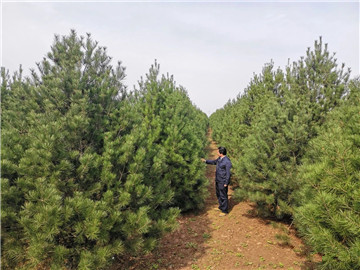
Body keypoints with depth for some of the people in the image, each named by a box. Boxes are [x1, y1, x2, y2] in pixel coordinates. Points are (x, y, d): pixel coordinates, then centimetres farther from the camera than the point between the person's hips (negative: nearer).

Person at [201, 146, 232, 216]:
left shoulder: (227, 161, -25)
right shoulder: (220, 158, 2)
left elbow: (228, 173, -21)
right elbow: (214, 162, 22)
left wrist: (226, 183, -18)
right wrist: (206, 161, 19)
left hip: (223, 181, -9)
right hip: (218, 180, 9)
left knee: (223, 196, 2)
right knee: (218, 194, 22)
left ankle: (225, 211, 16)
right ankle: (221, 206, 40)